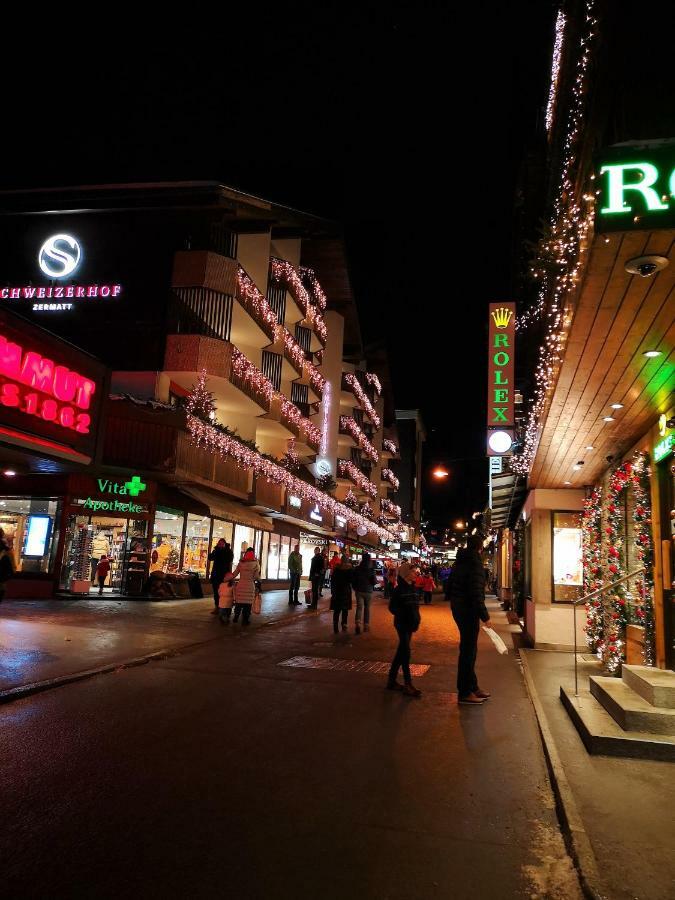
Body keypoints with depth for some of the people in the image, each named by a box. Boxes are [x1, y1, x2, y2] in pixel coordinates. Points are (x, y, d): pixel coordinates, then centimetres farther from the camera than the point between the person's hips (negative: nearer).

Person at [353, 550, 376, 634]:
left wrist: (355, 588, 18)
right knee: (367, 608, 14)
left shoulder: (357, 569, -7)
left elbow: (354, 580, 2)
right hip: (368, 591, -1)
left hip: (359, 591, 1)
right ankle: (366, 625, 19)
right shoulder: (371, 569, -13)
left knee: (359, 607, 1)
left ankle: (357, 624, -19)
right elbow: (374, 581, -7)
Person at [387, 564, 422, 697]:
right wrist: (402, 616, -22)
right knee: (406, 652, -7)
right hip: (402, 624, -8)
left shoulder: (412, 588, 8)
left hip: (410, 624, 8)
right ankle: (408, 685, -3)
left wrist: (416, 619, 4)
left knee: (401, 651, 13)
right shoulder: (399, 589, -13)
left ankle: (392, 680, 24)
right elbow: (392, 607, -12)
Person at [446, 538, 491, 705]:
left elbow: (449, 586, 17)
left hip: (457, 608, 9)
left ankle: (472, 686, 28)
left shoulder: (459, 563, 12)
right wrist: (485, 616, -18)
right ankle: (464, 693, 6)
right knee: (468, 649, -1)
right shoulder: (475, 563, -16)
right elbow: (476, 593, -22)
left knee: (468, 648, 18)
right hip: (469, 610, -9)